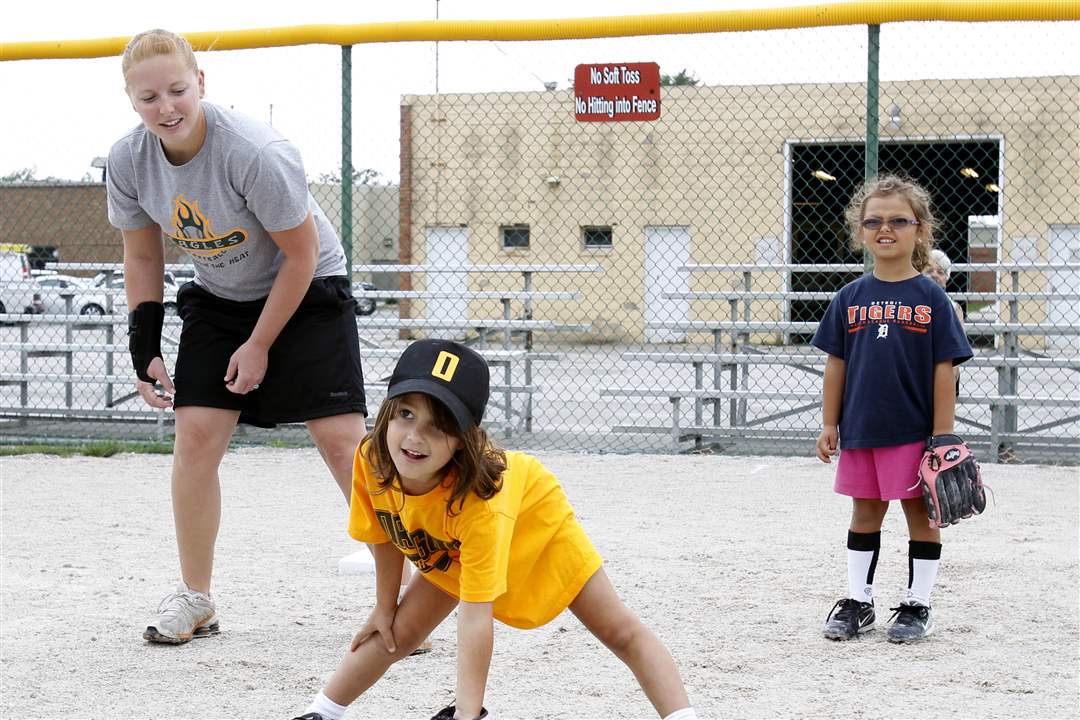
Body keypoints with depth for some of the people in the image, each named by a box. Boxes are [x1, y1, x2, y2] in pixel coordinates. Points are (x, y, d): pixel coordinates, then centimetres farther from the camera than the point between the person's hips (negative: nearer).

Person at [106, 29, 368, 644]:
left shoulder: (257, 154, -32)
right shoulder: (128, 161, -15)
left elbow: (301, 256, -20)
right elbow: (143, 257, 2)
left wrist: (260, 346, -14)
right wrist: (145, 351, -2)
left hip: (306, 293, -5)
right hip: (218, 297, 5)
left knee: (342, 437, -13)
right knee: (196, 435, -5)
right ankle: (195, 599, 8)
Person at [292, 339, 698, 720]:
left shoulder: (480, 496, -46)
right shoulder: (372, 460, -32)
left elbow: (475, 614, -46)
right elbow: (385, 536, -9)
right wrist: (385, 606, 2)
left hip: (536, 523, -5)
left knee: (621, 633, -5)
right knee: (399, 632, -1)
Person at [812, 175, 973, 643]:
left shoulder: (930, 298, -5)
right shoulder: (850, 298, 3)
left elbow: (944, 369, -5)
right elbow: (836, 363, 8)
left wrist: (943, 435, -8)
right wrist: (829, 424, 5)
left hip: (915, 431, -3)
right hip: (860, 429, 3)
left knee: (920, 514, 6)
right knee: (865, 513, 12)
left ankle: (918, 605, 16)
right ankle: (858, 602, 22)